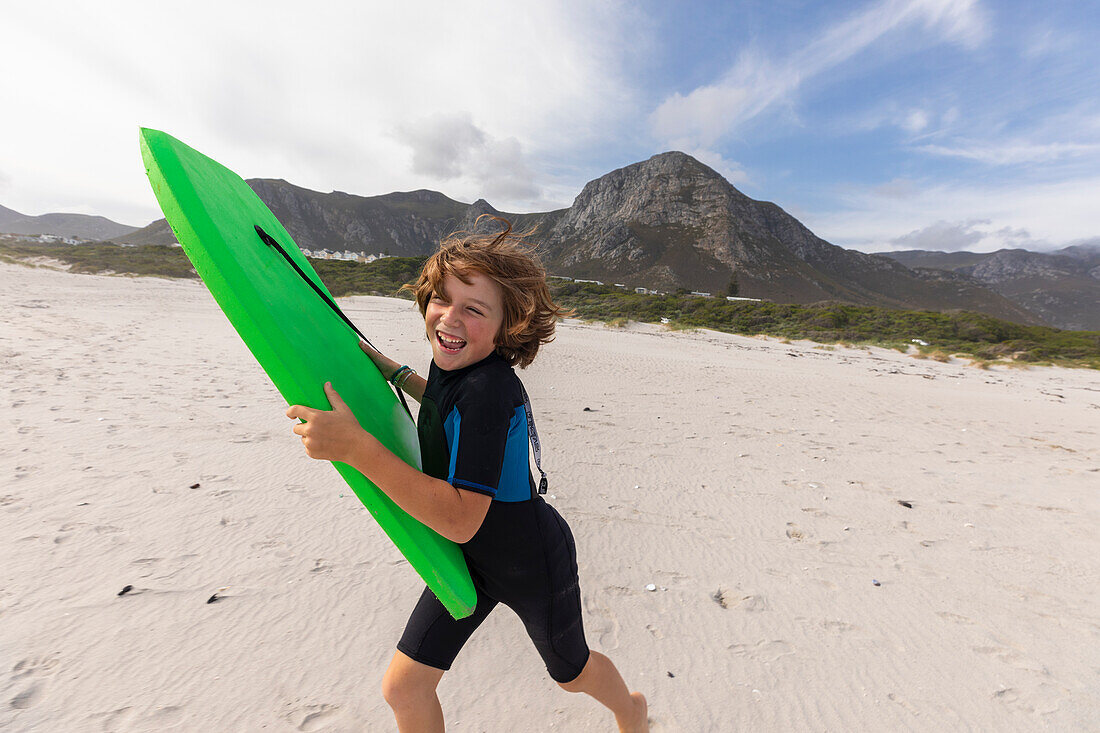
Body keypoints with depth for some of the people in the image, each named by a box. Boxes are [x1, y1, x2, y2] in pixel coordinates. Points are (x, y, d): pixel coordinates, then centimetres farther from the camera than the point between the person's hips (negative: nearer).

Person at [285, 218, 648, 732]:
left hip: (532, 563, -6)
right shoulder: (456, 363, -9)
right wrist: (391, 370, 10)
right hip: (469, 556, 7)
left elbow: (460, 520, -36)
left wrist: (356, 447, -42)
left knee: (571, 674, 24)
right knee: (402, 686, 12)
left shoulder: (490, 390, -35)